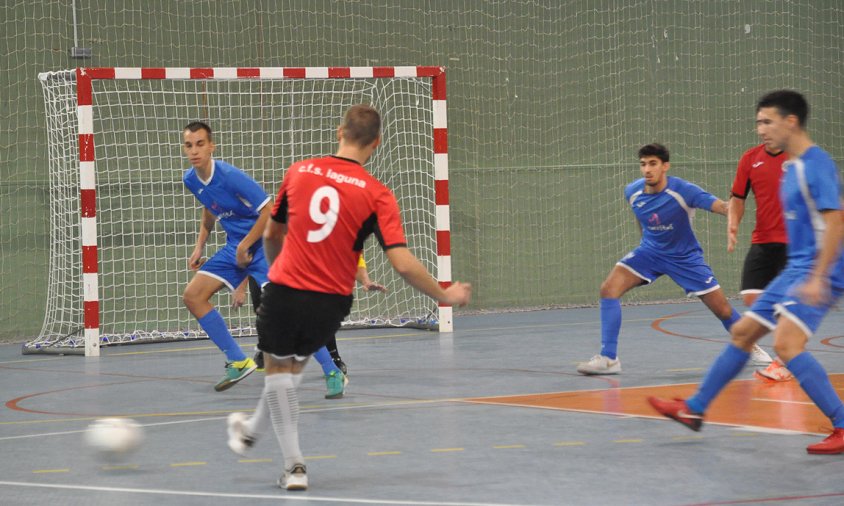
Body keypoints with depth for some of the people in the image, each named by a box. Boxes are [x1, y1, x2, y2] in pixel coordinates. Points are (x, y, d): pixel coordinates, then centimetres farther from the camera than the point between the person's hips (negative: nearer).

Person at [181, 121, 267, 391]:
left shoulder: (230, 176, -22)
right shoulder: (191, 180, 2)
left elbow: (268, 211, -20)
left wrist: (244, 247, -16)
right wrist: (200, 246, 16)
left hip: (261, 245, -8)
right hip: (234, 247, 8)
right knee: (192, 296, 0)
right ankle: (238, 361, 7)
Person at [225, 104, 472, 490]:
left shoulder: (299, 172, -1)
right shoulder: (377, 195, -9)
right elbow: (402, 263, -16)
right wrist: (444, 295, -1)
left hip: (284, 290, 0)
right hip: (331, 302, 1)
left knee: (277, 369, 19)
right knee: (293, 366, 25)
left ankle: (293, 465, 14)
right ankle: (251, 431, 44)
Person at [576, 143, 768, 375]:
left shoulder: (683, 191, -25)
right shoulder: (632, 192, -12)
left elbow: (721, 206, -37)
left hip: (685, 257, -3)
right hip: (650, 251, 3)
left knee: (723, 310, -1)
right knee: (609, 288, -20)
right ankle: (608, 359, -17)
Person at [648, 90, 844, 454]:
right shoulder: (791, 167, 15)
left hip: (815, 274, -10)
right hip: (794, 270, 10)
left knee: (786, 343, -24)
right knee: (742, 333, 15)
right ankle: (694, 410, 28)